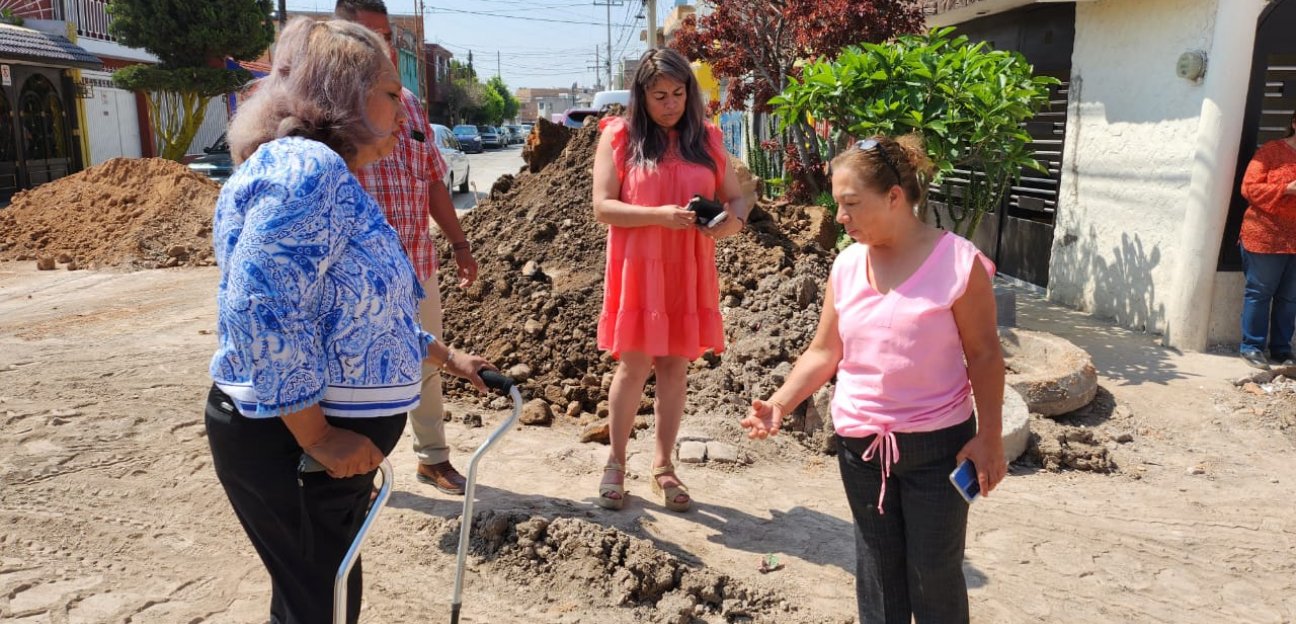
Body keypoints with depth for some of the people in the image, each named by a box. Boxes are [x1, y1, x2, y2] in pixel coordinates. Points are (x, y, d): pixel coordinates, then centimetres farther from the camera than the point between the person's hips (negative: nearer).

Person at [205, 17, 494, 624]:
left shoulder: (335, 180, 14)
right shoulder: (304, 167, -20)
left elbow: (362, 316, 23)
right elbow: (262, 314, -29)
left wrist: (448, 357, 28)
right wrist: (316, 436, -24)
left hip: (335, 439, 10)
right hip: (287, 442, -10)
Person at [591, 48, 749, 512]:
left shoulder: (707, 140, 7)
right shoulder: (618, 137, -1)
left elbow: (736, 198, 11)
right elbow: (602, 207, -7)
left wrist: (733, 221, -13)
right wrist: (659, 216, -21)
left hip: (688, 273, 3)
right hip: (638, 270, -3)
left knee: (675, 366, 8)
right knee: (634, 366, 2)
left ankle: (663, 465, 21)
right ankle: (616, 463, 19)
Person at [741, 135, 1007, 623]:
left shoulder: (957, 262, -14)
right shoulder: (847, 265, -1)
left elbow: (984, 354, -8)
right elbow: (824, 352, 2)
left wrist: (989, 436, -9)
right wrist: (780, 404, -10)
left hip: (937, 442, -4)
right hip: (859, 441, 4)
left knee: (934, 570, 10)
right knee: (877, 563, 17)